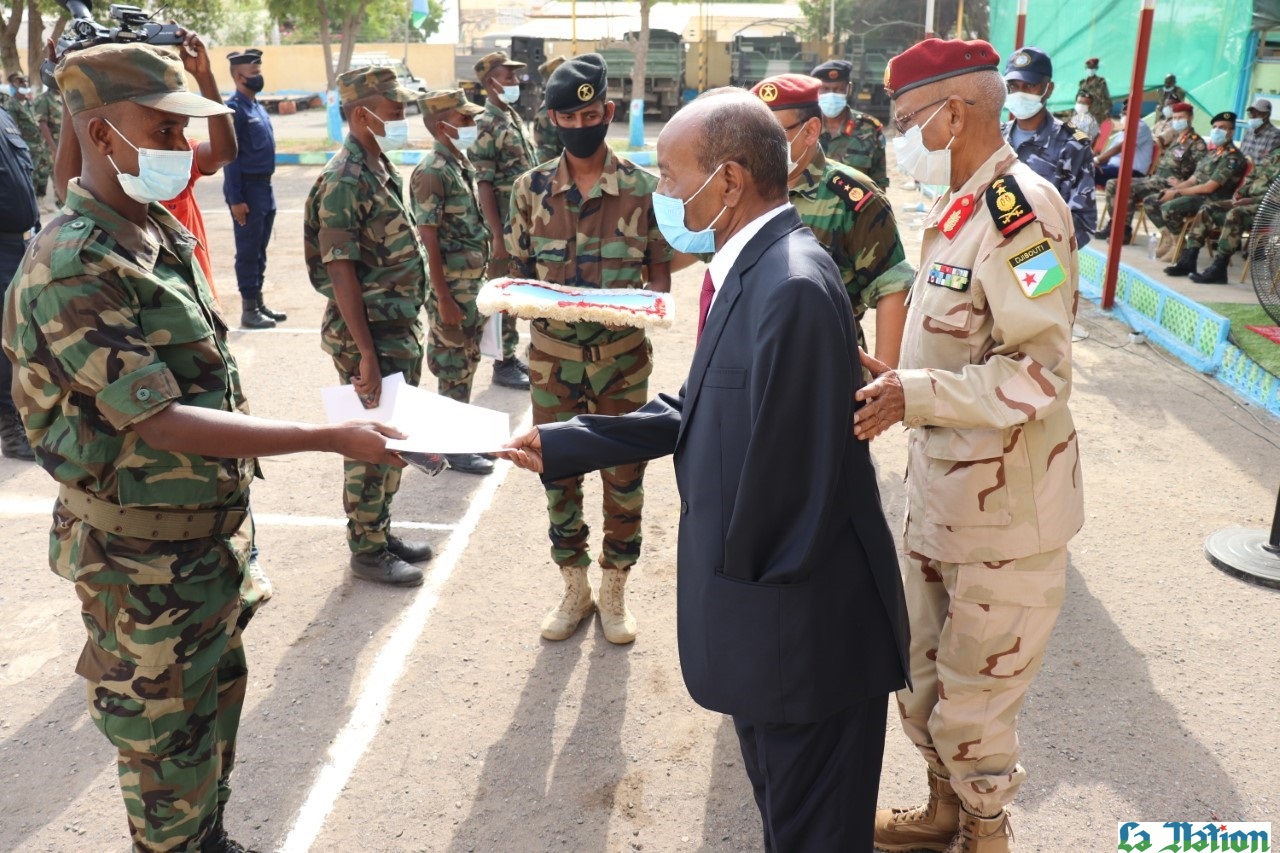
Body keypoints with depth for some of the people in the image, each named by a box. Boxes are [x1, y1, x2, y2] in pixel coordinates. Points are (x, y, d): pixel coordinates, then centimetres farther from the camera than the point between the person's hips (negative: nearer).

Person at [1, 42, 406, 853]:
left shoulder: (160, 231, 3)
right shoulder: (73, 267, -24)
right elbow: (160, 423, -28)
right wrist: (332, 438, -31)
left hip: (215, 532, 8)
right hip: (143, 556, -8)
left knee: (219, 695, 24)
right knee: (168, 737, 11)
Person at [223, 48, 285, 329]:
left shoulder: (258, 107, 13)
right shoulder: (233, 109, -13)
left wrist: (266, 189, 17)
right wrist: (236, 199, -20)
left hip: (264, 186, 8)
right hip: (247, 188, -8)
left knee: (260, 249, 14)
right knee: (248, 251, -2)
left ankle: (259, 302, 23)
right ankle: (249, 309, 5)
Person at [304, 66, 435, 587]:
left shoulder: (382, 169, 11)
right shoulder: (344, 182, -17)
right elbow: (341, 273, -20)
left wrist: (408, 335, 16)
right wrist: (367, 354, -22)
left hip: (401, 328, 9)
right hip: (368, 333, -9)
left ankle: (381, 530, 32)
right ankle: (366, 551, 17)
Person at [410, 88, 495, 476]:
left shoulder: (461, 163, 10)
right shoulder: (432, 172, -17)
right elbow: (429, 240, -19)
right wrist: (444, 299, -21)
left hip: (472, 283, 9)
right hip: (451, 286, -9)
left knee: (467, 361, 17)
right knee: (454, 367, 2)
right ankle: (453, 446, 14)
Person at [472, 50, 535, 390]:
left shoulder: (514, 117, 12)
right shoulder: (485, 124, -14)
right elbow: (484, 185, -18)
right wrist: (498, 237, -20)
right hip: (505, 225, -8)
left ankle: (511, 355, 27)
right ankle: (503, 364, 11)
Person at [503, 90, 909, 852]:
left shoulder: (793, 287, -27)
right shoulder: (751, 266, 5)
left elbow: (784, 469, -27)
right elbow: (699, 409, 10)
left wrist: (740, 585, -12)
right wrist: (563, 444, 10)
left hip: (802, 620, -9)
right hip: (771, 598, 9)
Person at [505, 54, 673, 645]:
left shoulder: (642, 188, -4)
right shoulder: (531, 188, 1)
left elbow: (660, 272, 2)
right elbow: (520, 271, 7)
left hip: (623, 357, -1)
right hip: (553, 357, 2)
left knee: (623, 476, 8)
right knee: (558, 474, 11)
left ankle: (614, 591, 28)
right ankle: (574, 590, 30)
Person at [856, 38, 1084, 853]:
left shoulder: (1021, 208, -19)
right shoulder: (960, 207, 9)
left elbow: (1040, 372, -25)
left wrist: (916, 395, -29)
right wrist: (897, 381, 9)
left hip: (1005, 510, -9)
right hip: (940, 495, 9)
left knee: (972, 705, 8)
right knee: (922, 679, 22)